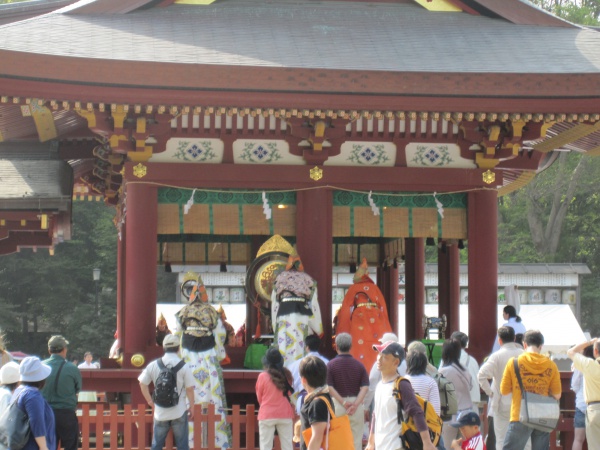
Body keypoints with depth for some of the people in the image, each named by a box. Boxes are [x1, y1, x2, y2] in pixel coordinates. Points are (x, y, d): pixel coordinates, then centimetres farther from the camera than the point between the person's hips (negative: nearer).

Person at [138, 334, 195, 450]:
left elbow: (142, 384, 2)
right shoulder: (184, 366, -8)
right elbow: (189, 389, -7)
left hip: (160, 412, 2)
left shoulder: (153, 365, -1)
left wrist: (150, 402, 11)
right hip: (179, 412, -2)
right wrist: (191, 407, 4)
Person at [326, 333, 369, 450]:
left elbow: (329, 387, -12)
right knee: (356, 440, 5)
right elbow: (365, 387, -7)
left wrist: (343, 403, -13)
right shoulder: (359, 365, 3)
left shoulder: (331, 365, -2)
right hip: (357, 405, 2)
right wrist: (355, 404, -14)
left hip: (337, 405, -1)